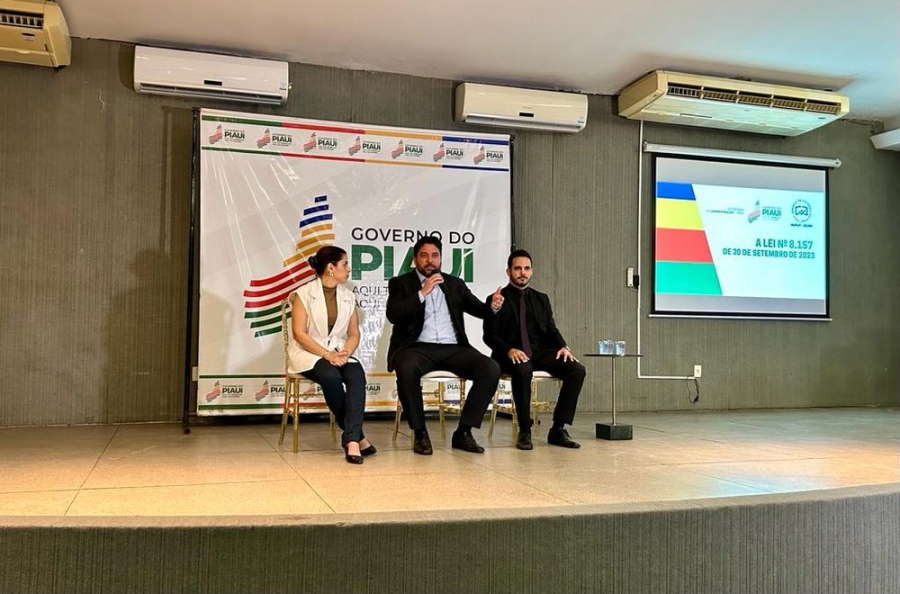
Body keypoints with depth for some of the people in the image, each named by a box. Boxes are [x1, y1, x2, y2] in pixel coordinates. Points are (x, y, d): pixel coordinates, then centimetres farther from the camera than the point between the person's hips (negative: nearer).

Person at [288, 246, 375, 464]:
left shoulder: (348, 296, 10)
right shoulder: (304, 294, -5)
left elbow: (354, 333, 9)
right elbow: (299, 333, -11)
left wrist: (346, 352, -13)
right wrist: (327, 354, -21)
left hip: (339, 353, 4)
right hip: (308, 353, -4)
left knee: (357, 374, -30)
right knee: (332, 377, -35)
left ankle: (351, 439, -38)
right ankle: (356, 435, -18)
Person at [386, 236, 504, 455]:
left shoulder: (455, 284, 20)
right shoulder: (401, 283, 10)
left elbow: (478, 309, 13)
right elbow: (392, 315, -6)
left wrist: (492, 306, -10)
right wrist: (422, 293, -13)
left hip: (452, 348, 3)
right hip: (418, 347, -3)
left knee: (491, 369, -21)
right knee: (406, 369, -38)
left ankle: (463, 432, -12)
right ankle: (420, 433, -19)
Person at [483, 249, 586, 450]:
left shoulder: (541, 299, 19)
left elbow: (551, 330, 14)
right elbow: (490, 335, -4)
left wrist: (562, 346, -9)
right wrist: (510, 350, -24)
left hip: (540, 353, 5)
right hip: (512, 355, -4)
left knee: (577, 369, -21)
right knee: (523, 370, -39)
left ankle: (558, 429, -14)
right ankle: (524, 432, -24)